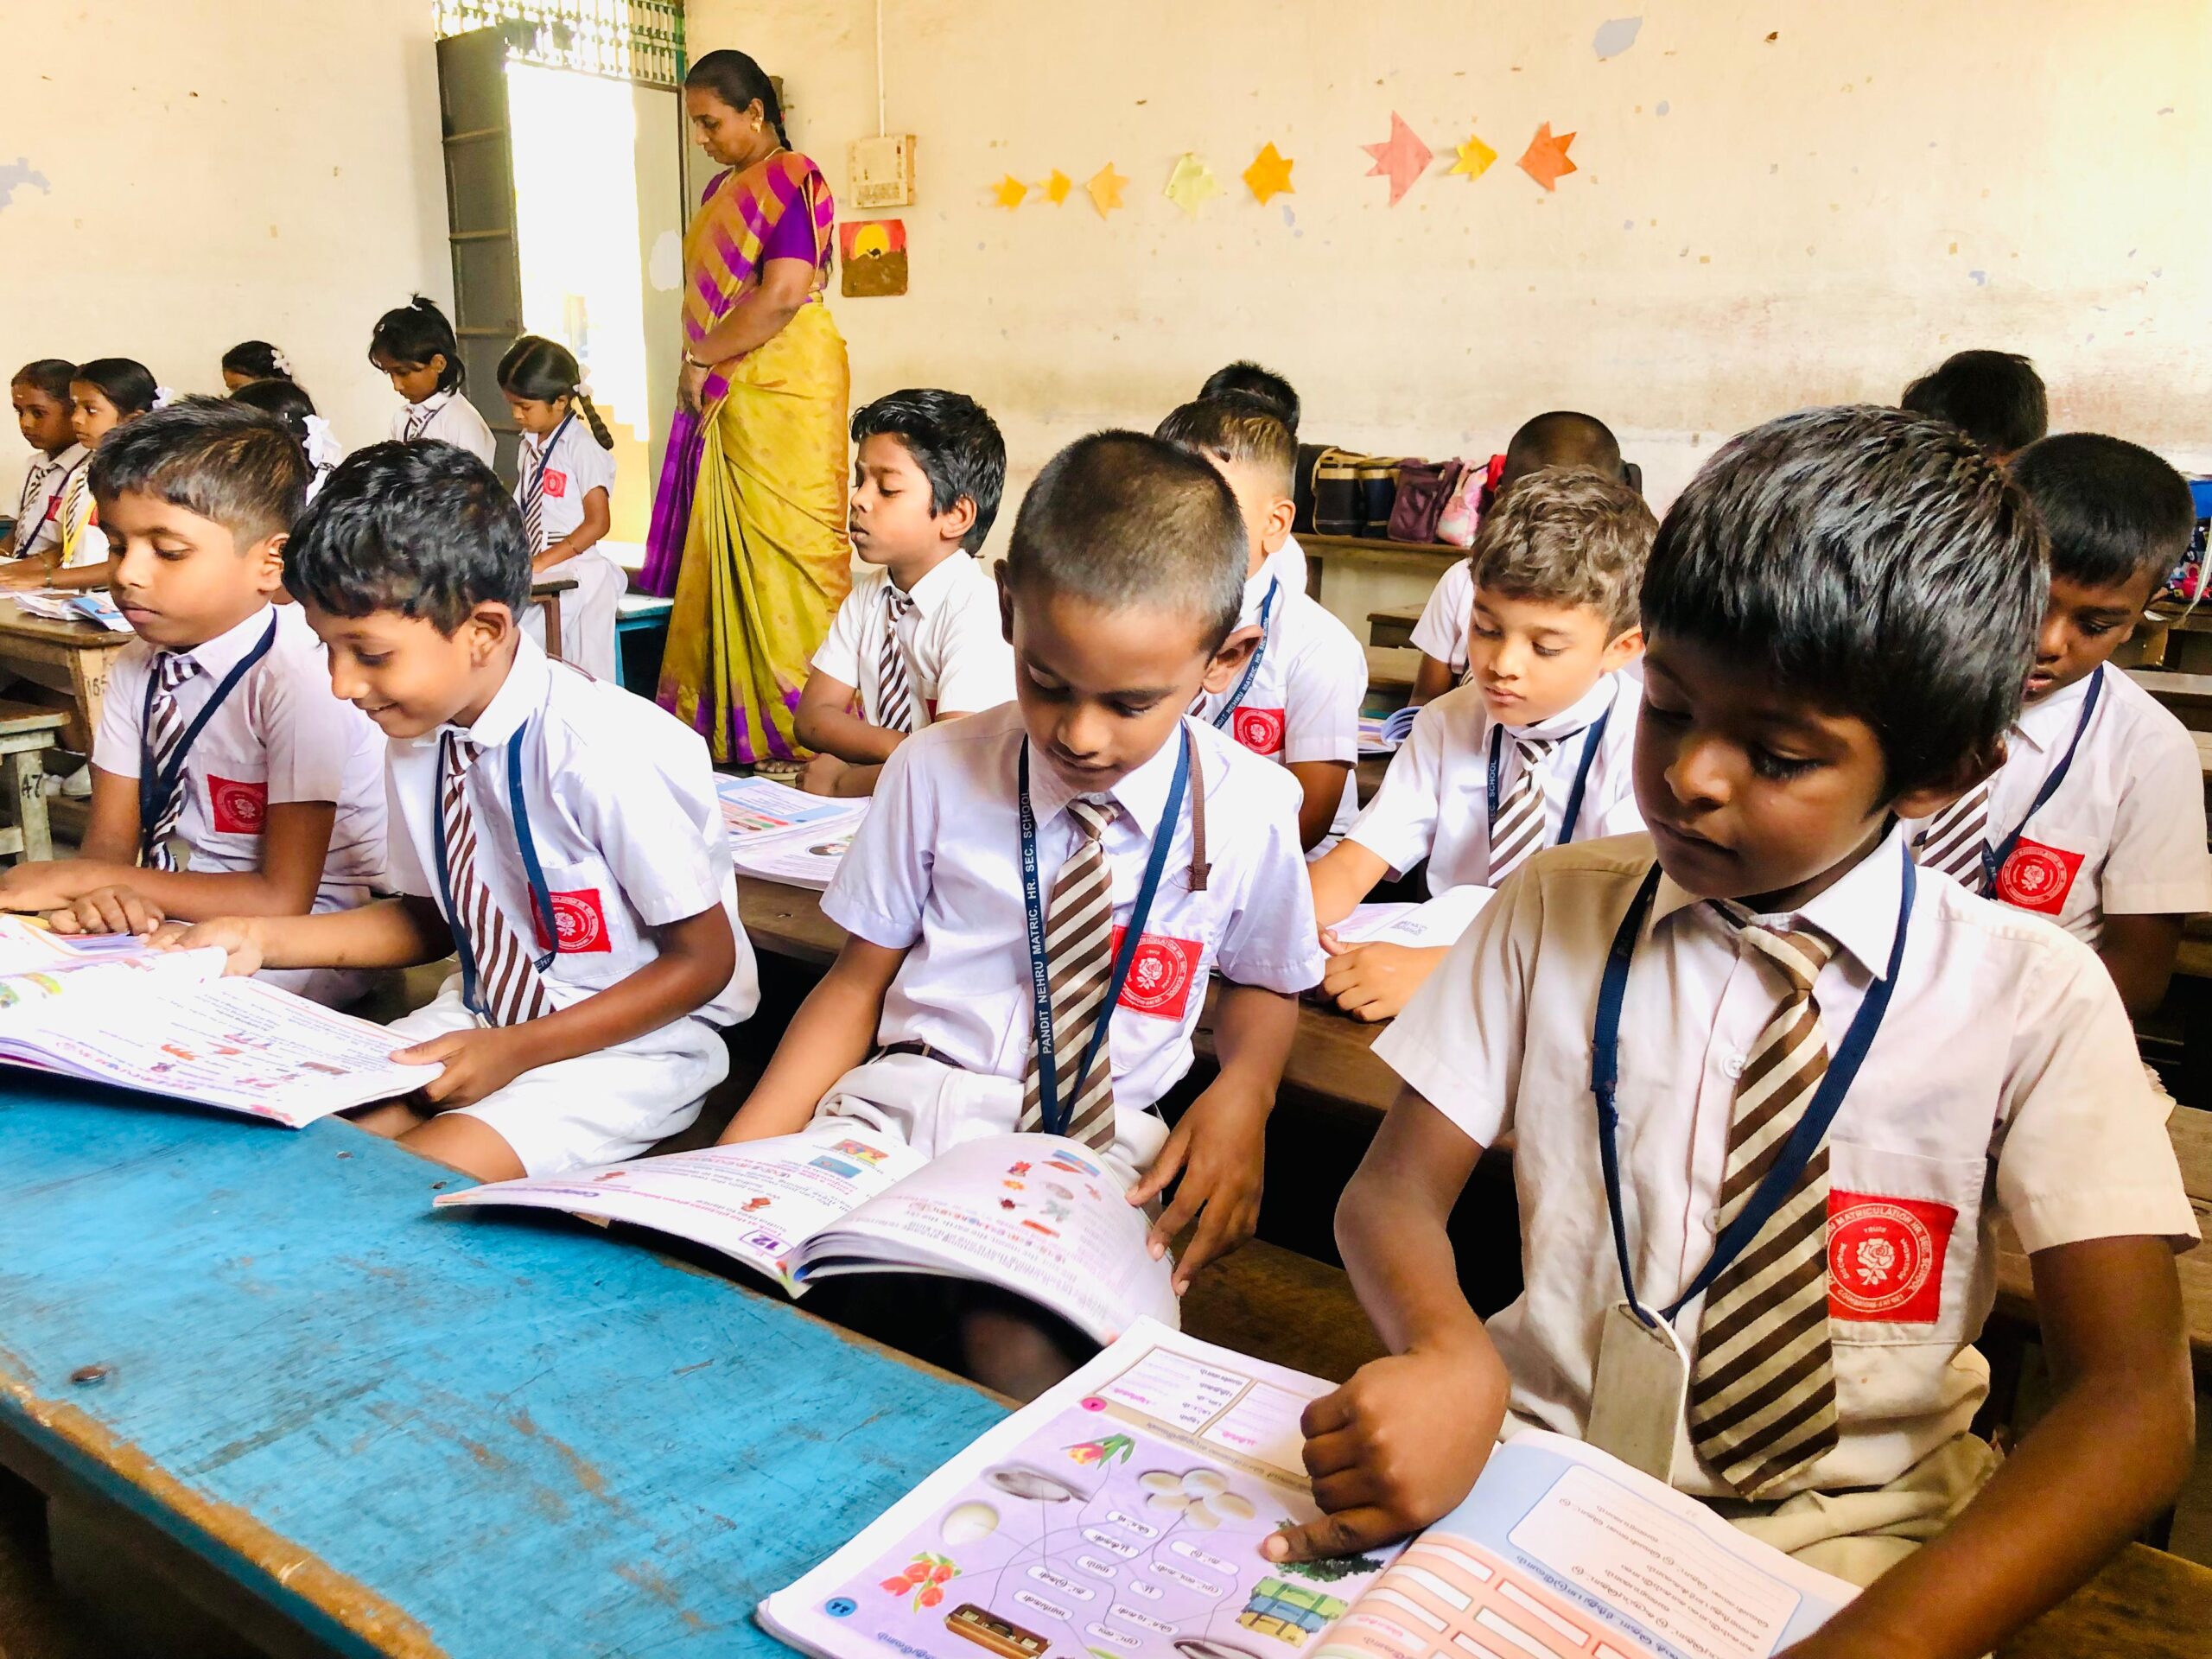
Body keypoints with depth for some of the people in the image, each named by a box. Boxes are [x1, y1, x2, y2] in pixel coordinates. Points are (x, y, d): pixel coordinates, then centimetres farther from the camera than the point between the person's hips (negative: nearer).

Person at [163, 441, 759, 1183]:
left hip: (626, 1042, -7)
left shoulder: (605, 750, -25)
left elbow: (705, 959, -16)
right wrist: (263, 939, 3)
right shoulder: (417, 736, -1)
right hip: (486, 1013, 7)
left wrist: (513, 1051, -18)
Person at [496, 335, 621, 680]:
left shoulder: (582, 449, -9)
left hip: (573, 573, -7)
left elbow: (598, 523, -14)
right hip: (538, 575, 7)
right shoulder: (528, 447, 14)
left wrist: (542, 561, -18)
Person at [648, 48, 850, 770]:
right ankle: (733, 724, 14)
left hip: (785, 386, -8)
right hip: (722, 397, 8)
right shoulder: (721, 189, 20)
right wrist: (698, 369, 4)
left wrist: (704, 359, -9)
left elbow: (782, 294, -17)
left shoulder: (794, 181, -6)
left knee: (786, 547, -7)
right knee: (727, 553, 7)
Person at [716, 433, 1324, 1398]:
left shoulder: (1247, 806, -1)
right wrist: (734, 1163, -5)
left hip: (1097, 1140, -1)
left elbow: (1264, 983, 16)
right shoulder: (937, 772, 0)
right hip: (908, 1102, 2)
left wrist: (1240, 1091, -7)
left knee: (1023, 1354, -32)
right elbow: (861, 978, 6)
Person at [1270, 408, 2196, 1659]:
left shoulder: (2032, 994, -6)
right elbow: (1393, 1192, -1)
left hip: (1845, 1539, 0)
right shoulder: (1555, 912, 0)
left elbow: (2136, 1403, -12)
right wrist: (1454, 1362, -25)